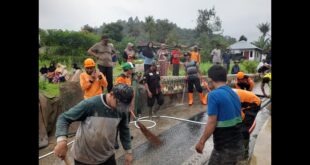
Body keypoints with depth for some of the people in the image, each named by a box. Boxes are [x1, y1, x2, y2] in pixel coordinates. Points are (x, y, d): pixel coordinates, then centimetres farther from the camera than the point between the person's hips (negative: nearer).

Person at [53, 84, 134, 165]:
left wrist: (128, 151, 7)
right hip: (84, 158, -3)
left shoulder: (122, 111, -10)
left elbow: (124, 130, 5)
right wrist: (62, 140, -32)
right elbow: (64, 118, -17)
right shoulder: (89, 104, -23)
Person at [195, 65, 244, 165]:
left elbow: (212, 123, -20)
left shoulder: (214, 95, -19)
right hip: (238, 145, 7)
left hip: (224, 148, -7)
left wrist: (201, 142, -11)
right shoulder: (234, 94, 6)